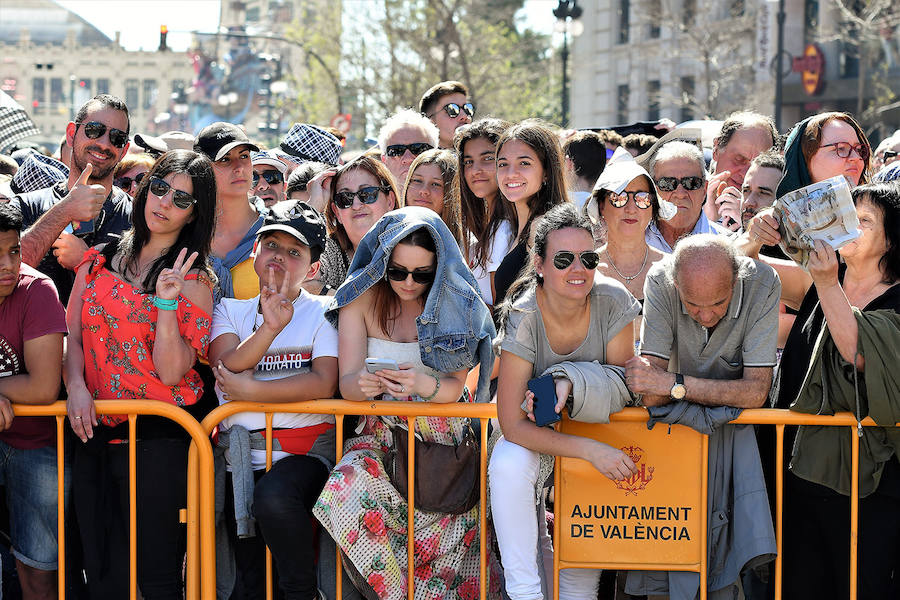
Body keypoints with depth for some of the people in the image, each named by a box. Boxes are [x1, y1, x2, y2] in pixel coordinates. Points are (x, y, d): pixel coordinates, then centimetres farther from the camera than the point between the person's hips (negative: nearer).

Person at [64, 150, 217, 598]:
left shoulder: (194, 281, 0)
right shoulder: (98, 260, 12)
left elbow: (172, 372, -8)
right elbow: (71, 335, 9)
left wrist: (167, 302, -18)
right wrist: (76, 385, -8)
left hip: (160, 438, -4)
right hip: (95, 431, 4)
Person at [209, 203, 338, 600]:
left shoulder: (323, 312, 7)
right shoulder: (230, 310, 16)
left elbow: (324, 383, -8)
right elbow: (226, 366, -3)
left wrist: (247, 390, -9)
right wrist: (269, 327, -17)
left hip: (303, 449, -3)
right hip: (240, 452, 3)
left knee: (274, 497, -35)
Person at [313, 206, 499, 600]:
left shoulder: (457, 304, 1)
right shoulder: (362, 298, 2)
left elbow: (454, 388, -4)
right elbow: (347, 384, -3)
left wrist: (426, 386, -29)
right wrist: (362, 385, -28)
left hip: (442, 435, 0)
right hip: (379, 433, 1)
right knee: (348, 491, -30)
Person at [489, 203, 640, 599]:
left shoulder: (613, 302, -19)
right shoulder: (523, 317, -24)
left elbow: (622, 386, -11)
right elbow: (513, 424, -25)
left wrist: (568, 383, -29)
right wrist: (590, 451, -32)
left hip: (593, 428, 1)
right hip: (536, 434, -1)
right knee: (508, 464, -33)